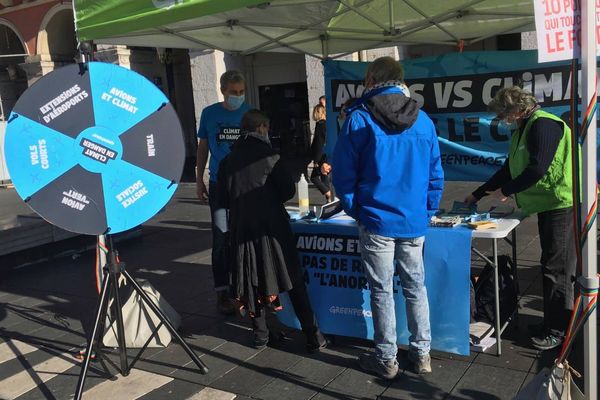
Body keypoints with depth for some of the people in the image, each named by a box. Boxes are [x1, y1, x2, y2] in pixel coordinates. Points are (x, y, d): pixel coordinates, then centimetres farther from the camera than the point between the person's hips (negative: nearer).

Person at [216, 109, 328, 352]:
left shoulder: (227, 161, 3)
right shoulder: (267, 156, -8)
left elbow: (223, 201, 7)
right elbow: (288, 190, -6)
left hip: (241, 230, 4)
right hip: (272, 228, -3)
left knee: (253, 282, 16)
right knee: (293, 283, 4)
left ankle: (260, 334, 24)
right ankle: (313, 336, 7)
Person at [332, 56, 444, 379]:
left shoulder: (359, 119, -8)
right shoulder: (423, 120, 4)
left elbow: (343, 173, -7)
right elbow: (435, 175, 7)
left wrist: (355, 210, 6)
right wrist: (426, 212, 15)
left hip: (376, 221, -4)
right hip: (415, 221, 4)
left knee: (382, 290, 7)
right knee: (416, 286, 15)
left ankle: (386, 359, 18)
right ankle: (421, 354, 25)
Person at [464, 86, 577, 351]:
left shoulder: (542, 125, -15)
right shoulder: (524, 130, 17)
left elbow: (538, 168, -24)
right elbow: (509, 169, 22)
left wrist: (506, 191, -13)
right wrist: (477, 195, 21)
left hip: (561, 205, -10)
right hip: (548, 206, 10)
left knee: (556, 269, -5)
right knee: (552, 266, 15)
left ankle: (557, 330, 4)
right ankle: (554, 320, 26)